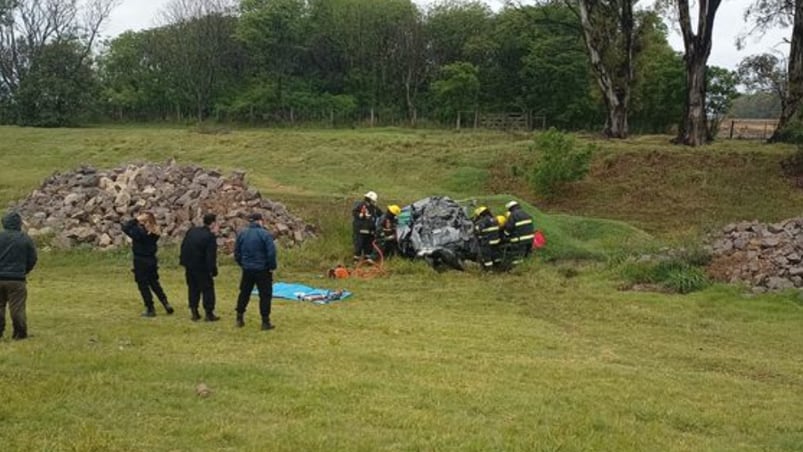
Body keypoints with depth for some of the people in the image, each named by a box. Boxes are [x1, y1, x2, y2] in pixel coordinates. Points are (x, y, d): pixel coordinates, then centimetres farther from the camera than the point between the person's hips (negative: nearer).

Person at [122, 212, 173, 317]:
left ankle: (150, 309, 8)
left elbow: (125, 227, -19)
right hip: (152, 260, 7)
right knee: (154, 283, 20)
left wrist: (136, 219, -13)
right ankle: (166, 304, 15)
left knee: (143, 286, 5)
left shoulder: (140, 231, -21)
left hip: (141, 261, -6)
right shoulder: (154, 232, -1)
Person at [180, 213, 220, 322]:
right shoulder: (210, 237, -18)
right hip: (201, 267, -6)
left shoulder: (191, 230, 4)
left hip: (189, 265, 7)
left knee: (193, 288, 16)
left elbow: (183, 246, 11)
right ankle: (209, 313, 5)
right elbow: (211, 256, -21)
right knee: (207, 289, 4)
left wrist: (183, 260, 18)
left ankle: (194, 312, 17)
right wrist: (213, 270, -15)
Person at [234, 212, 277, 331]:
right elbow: (271, 253, -17)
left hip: (247, 269, 5)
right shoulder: (265, 234, -13)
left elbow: (236, 252, 8)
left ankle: (239, 318, 23)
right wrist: (272, 267, -5)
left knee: (244, 293, 18)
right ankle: (265, 322, 3)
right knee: (265, 295, 3)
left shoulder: (242, 234, 4)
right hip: (262, 270, -5)